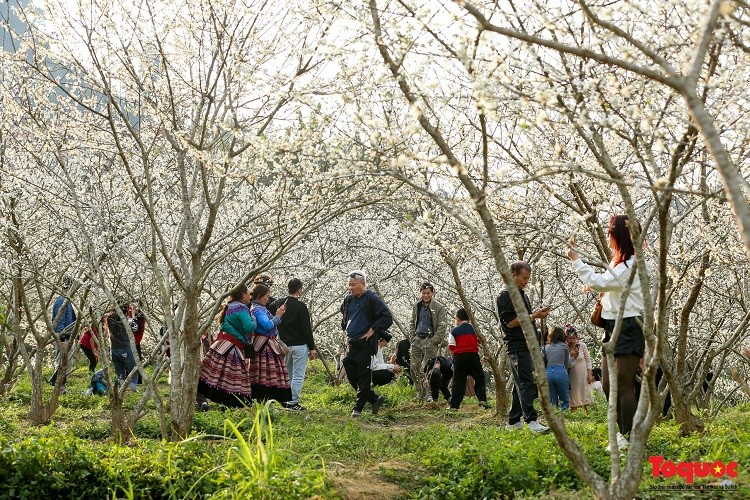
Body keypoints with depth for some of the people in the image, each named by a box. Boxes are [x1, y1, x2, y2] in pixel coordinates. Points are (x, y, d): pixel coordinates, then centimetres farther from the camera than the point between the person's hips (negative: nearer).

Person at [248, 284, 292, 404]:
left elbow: (269, 324, 22)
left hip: (269, 346, 10)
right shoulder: (257, 309, -12)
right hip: (264, 347, -10)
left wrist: (278, 315, 14)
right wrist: (278, 316, -8)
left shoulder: (260, 309, 19)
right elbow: (268, 325, -21)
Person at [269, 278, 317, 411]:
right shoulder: (300, 306, -12)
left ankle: (286, 401, 19)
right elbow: (306, 329, -11)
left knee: (287, 374, 16)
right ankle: (293, 403, -3)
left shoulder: (279, 303, 4)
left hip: (285, 345, 6)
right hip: (299, 345, -6)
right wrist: (312, 348, -7)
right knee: (298, 375, -2)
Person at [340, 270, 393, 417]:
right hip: (351, 345, 8)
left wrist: (373, 329, -15)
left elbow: (388, 318, -15)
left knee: (363, 378, -2)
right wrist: (344, 329, 20)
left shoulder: (372, 299, -10)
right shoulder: (348, 300, 11)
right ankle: (375, 399, 22)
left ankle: (358, 408, 5)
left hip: (365, 345, -8)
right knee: (352, 377, 9)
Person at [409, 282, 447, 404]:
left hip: (430, 340, -5)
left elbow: (442, 326, -5)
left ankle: (429, 394, -2)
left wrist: (434, 341, -12)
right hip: (417, 340, 5)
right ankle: (420, 392, 13)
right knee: (414, 367, 2)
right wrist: (413, 337, 8)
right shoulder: (417, 307, 12)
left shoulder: (439, 307, -3)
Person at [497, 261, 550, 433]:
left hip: (527, 345, 10)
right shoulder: (505, 296, -10)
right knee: (526, 383, -15)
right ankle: (532, 421, -19)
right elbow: (511, 322, -16)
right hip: (517, 346, -10)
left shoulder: (523, 294, 19)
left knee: (521, 385, 12)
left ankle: (513, 421, 17)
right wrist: (533, 316, -16)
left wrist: (537, 313, 9)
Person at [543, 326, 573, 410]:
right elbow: (567, 364, 14)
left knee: (552, 401, 9)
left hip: (548, 373, 3)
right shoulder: (564, 346, 9)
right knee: (564, 400, 5)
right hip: (561, 372, -3)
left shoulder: (545, 347, 16)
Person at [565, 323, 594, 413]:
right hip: (572, 375, 0)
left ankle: (587, 412, 3)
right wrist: (570, 355, -19)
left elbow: (588, 361, 1)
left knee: (584, 394, 0)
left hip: (583, 374, 0)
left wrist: (590, 374, -4)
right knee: (573, 395, 3)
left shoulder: (582, 345, -7)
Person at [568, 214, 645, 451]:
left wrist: (576, 260, -13)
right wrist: (594, 287, 9)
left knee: (623, 386, -7)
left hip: (628, 329, -10)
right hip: (614, 328, 10)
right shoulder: (621, 262, 17)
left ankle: (630, 439, -1)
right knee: (608, 385, 10)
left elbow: (599, 282, -21)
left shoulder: (631, 265, -16)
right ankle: (624, 433, 19)